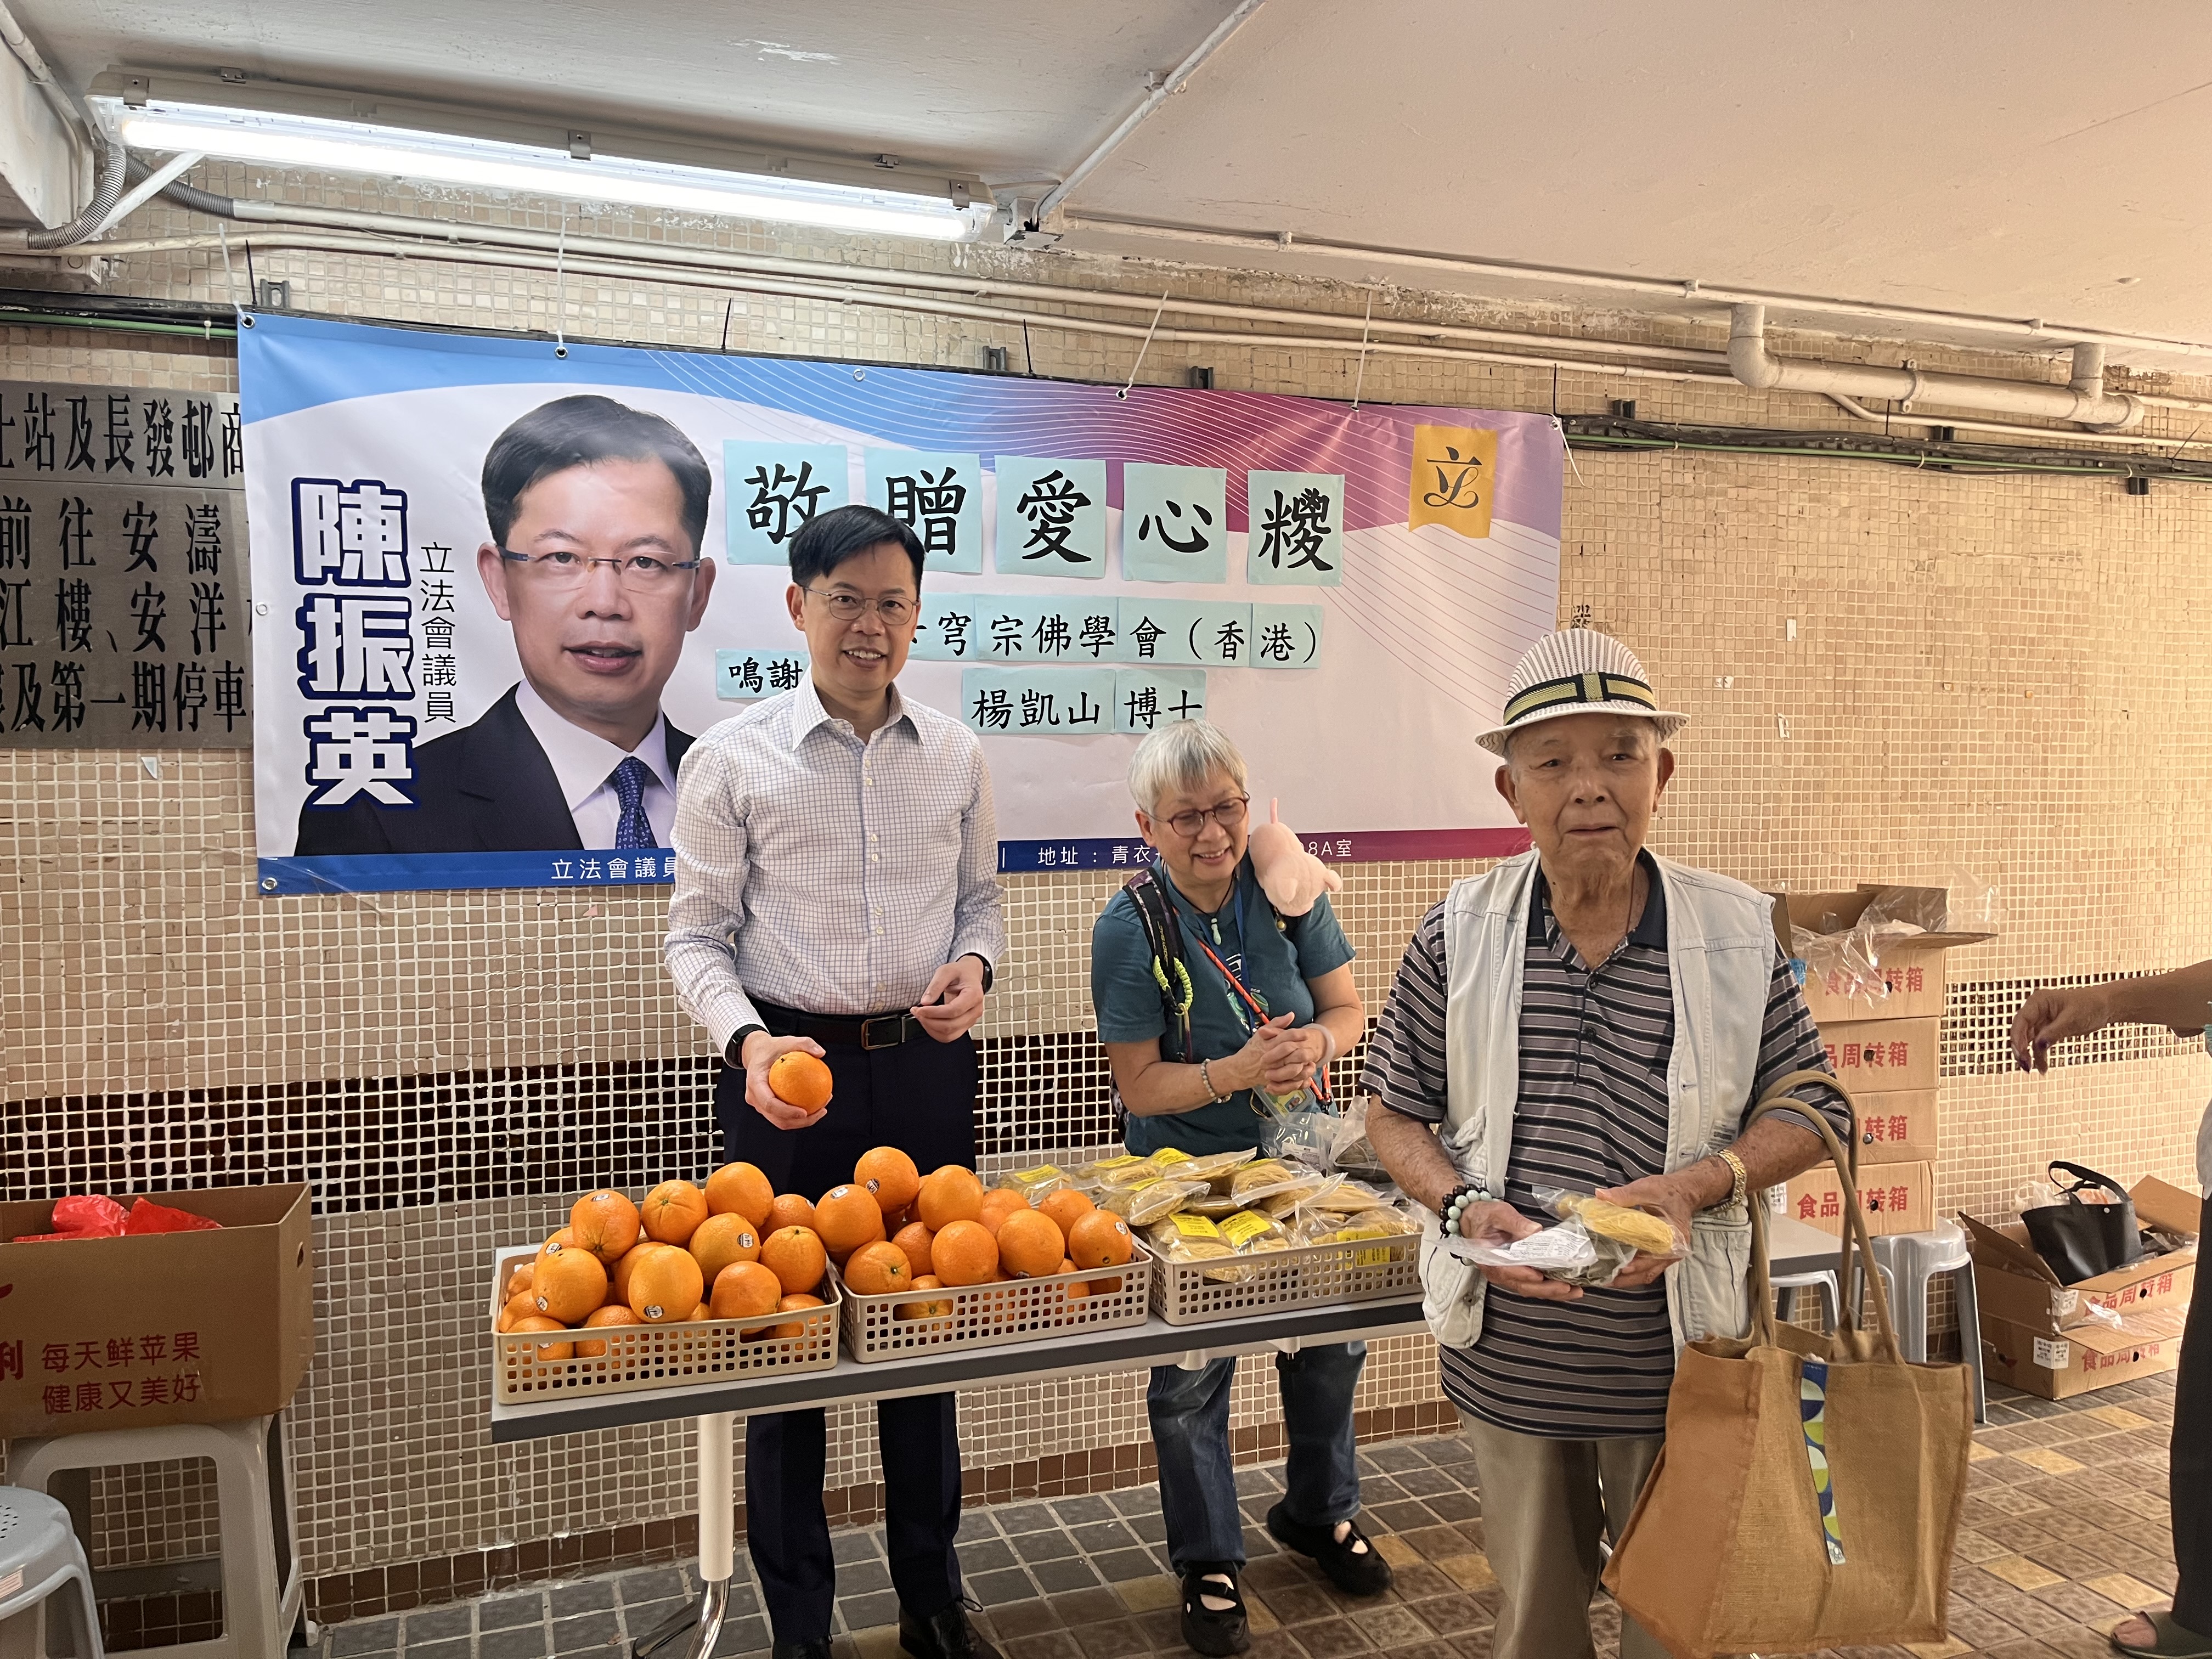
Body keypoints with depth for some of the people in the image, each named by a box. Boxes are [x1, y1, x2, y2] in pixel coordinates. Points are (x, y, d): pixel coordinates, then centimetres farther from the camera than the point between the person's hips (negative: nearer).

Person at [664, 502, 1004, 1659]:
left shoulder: (956, 755, 6)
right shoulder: (731, 760, -4)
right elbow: (697, 935, -2)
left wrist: (973, 966, -5)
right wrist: (748, 1042, -18)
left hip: (926, 1065, 3)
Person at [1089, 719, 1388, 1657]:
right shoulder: (1129, 927, -17)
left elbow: (1347, 1007, 0)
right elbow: (1140, 1085, -16)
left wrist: (1317, 1043, -23)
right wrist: (1236, 1072, -32)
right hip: (1188, 1179, -3)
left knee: (1332, 1344, 16)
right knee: (1191, 1376, 7)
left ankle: (1319, 1513, 44)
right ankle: (1208, 1564, 30)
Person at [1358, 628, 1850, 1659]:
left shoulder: (1738, 935, -7)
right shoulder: (1457, 936, -7)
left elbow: (1812, 1112, 1)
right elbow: (1395, 1114, 1)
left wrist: (1698, 1184, -17)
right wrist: (1465, 1208, -18)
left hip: (1677, 1361, 0)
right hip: (1509, 1364, 1)